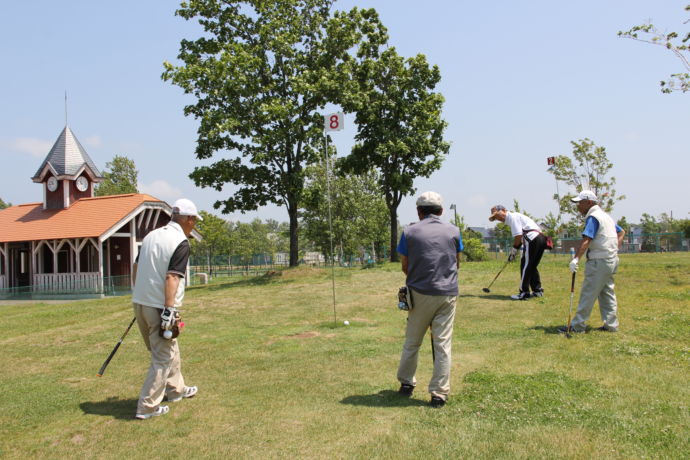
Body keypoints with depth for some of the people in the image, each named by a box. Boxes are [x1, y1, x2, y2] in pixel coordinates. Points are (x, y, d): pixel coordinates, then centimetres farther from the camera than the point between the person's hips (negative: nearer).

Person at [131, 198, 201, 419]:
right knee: (163, 357, 3)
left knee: (169, 349, 23)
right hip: (159, 307, -8)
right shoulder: (181, 243, -14)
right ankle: (147, 407, 5)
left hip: (139, 303, 8)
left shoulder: (151, 235, 10)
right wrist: (169, 311, -24)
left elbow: (136, 267, 17)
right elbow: (172, 278, -22)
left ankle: (175, 389, 38)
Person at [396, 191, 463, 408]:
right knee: (443, 344, 4)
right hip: (448, 293, 1)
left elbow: (405, 266, 6)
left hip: (420, 293, -1)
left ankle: (406, 383, 27)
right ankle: (439, 393, 6)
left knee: (412, 341, 15)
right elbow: (457, 262, 14)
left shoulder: (409, 232, -1)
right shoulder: (453, 231, 5)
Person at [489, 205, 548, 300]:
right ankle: (537, 290, 22)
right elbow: (520, 237, 24)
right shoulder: (511, 219, 26)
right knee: (532, 266, 17)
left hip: (532, 239, -10)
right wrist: (513, 252, 18)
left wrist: (513, 250, -1)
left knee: (525, 266, -5)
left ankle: (524, 293, -4)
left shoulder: (512, 216, -2)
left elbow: (518, 235, -11)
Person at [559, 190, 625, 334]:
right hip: (611, 260, 10)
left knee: (588, 293, -6)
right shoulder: (605, 215, 16)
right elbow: (621, 232, 25)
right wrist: (615, 248, 13)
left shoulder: (593, 217, -14)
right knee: (607, 293, 14)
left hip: (599, 261, -10)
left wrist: (576, 258, -36)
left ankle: (578, 325, -3)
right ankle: (611, 324, 17)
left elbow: (587, 240, -27)